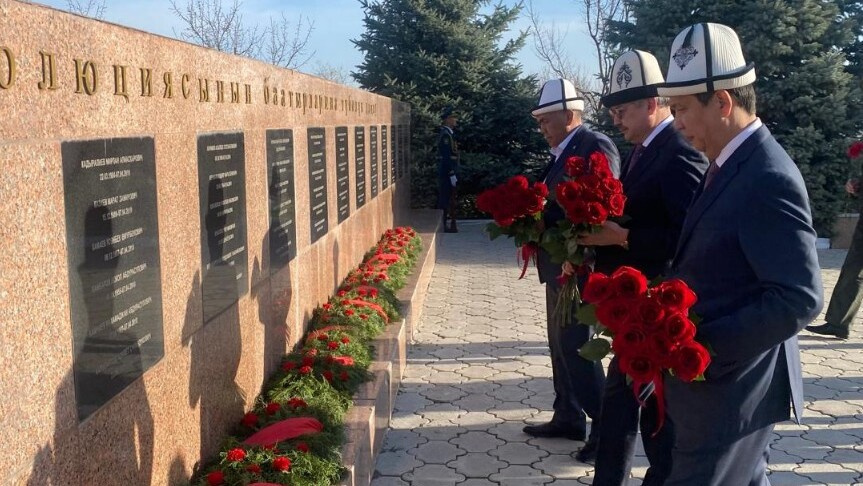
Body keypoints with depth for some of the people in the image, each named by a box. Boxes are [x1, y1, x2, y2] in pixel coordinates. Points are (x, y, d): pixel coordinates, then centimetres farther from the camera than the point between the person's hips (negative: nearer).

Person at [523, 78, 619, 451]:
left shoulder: (596, 146, -14)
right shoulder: (562, 152, 14)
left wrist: (537, 220, -22)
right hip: (561, 265, 10)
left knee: (576, 345, -5)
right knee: (562, 343, 16)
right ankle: (568, 417, 28)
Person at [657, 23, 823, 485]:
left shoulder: (769, 179, -22)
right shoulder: (732, 165, 9)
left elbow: (800, 300, -25)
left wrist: (702, 344, -25)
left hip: (729, 387, -9)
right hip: (728, 380, 9)